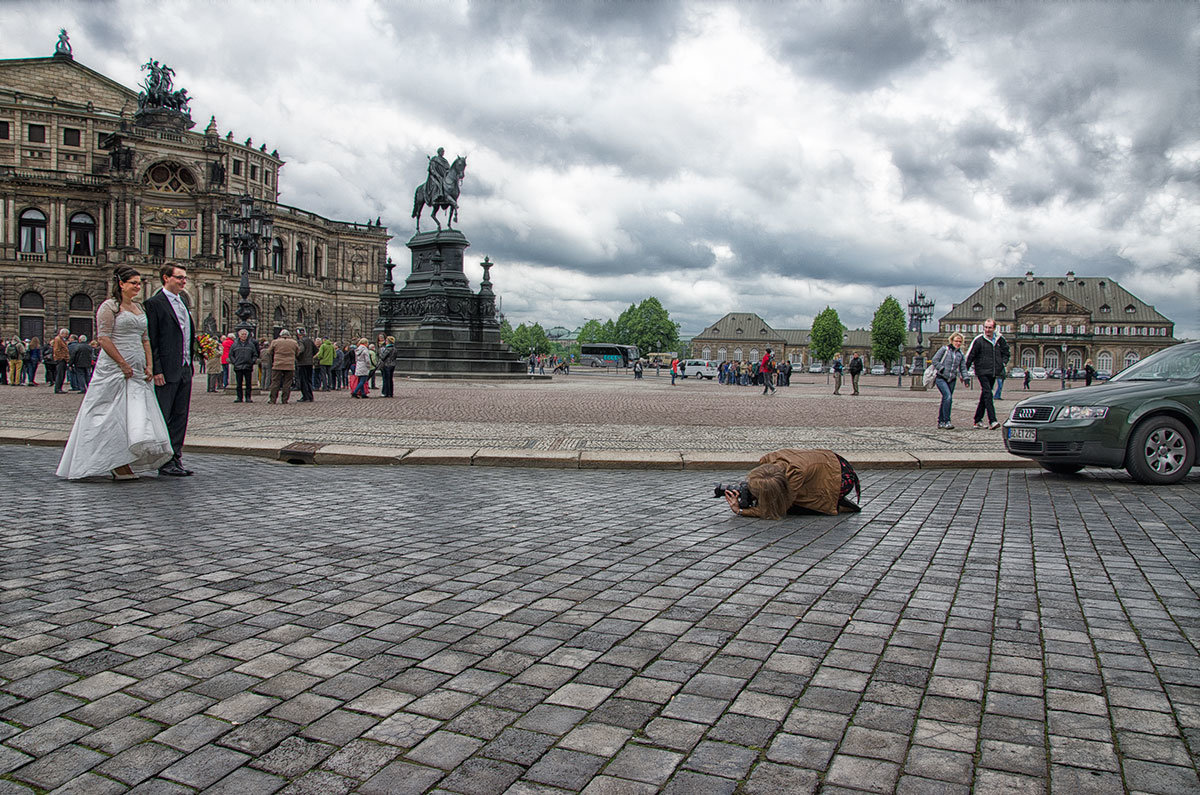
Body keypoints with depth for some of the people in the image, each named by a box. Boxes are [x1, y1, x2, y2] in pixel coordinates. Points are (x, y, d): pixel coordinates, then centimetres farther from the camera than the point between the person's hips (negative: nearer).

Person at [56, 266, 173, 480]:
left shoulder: (139, 308, 18)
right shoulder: (109, 306, -4)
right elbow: (103, 338, -11)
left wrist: (149, 366, 7)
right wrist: (123, 364, -15)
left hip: (136, 372, 7)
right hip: (113, 369, -7)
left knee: (138, 414, 1)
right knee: (115, 415, -5)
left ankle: (122, 465, 7)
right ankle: (119, 466, -1)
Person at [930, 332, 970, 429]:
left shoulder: (961, 353, 11)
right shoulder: (945, 349, -3)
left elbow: (963, 367, 16)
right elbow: (934, 360, -4)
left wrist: (965, 378, 3)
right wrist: (942, 369, -12)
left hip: (952, 379, 6)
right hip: (940, 378, -5)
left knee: (946, 399, 8)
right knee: (948, 396, -20)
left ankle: (940, 422, 18)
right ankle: (946, 421, -17)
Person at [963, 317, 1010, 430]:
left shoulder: (1000, 339, 6)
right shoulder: (978, 340, -8)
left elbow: (1006, 352, 24)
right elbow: (969, 356, -4)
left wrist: (1004, 363, 9)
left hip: (993, 372, 5)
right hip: (982, 371, -5)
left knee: (984, 396, 12)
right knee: (987, 394, -15)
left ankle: (977, 421, 21)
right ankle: (992, 421, -20)